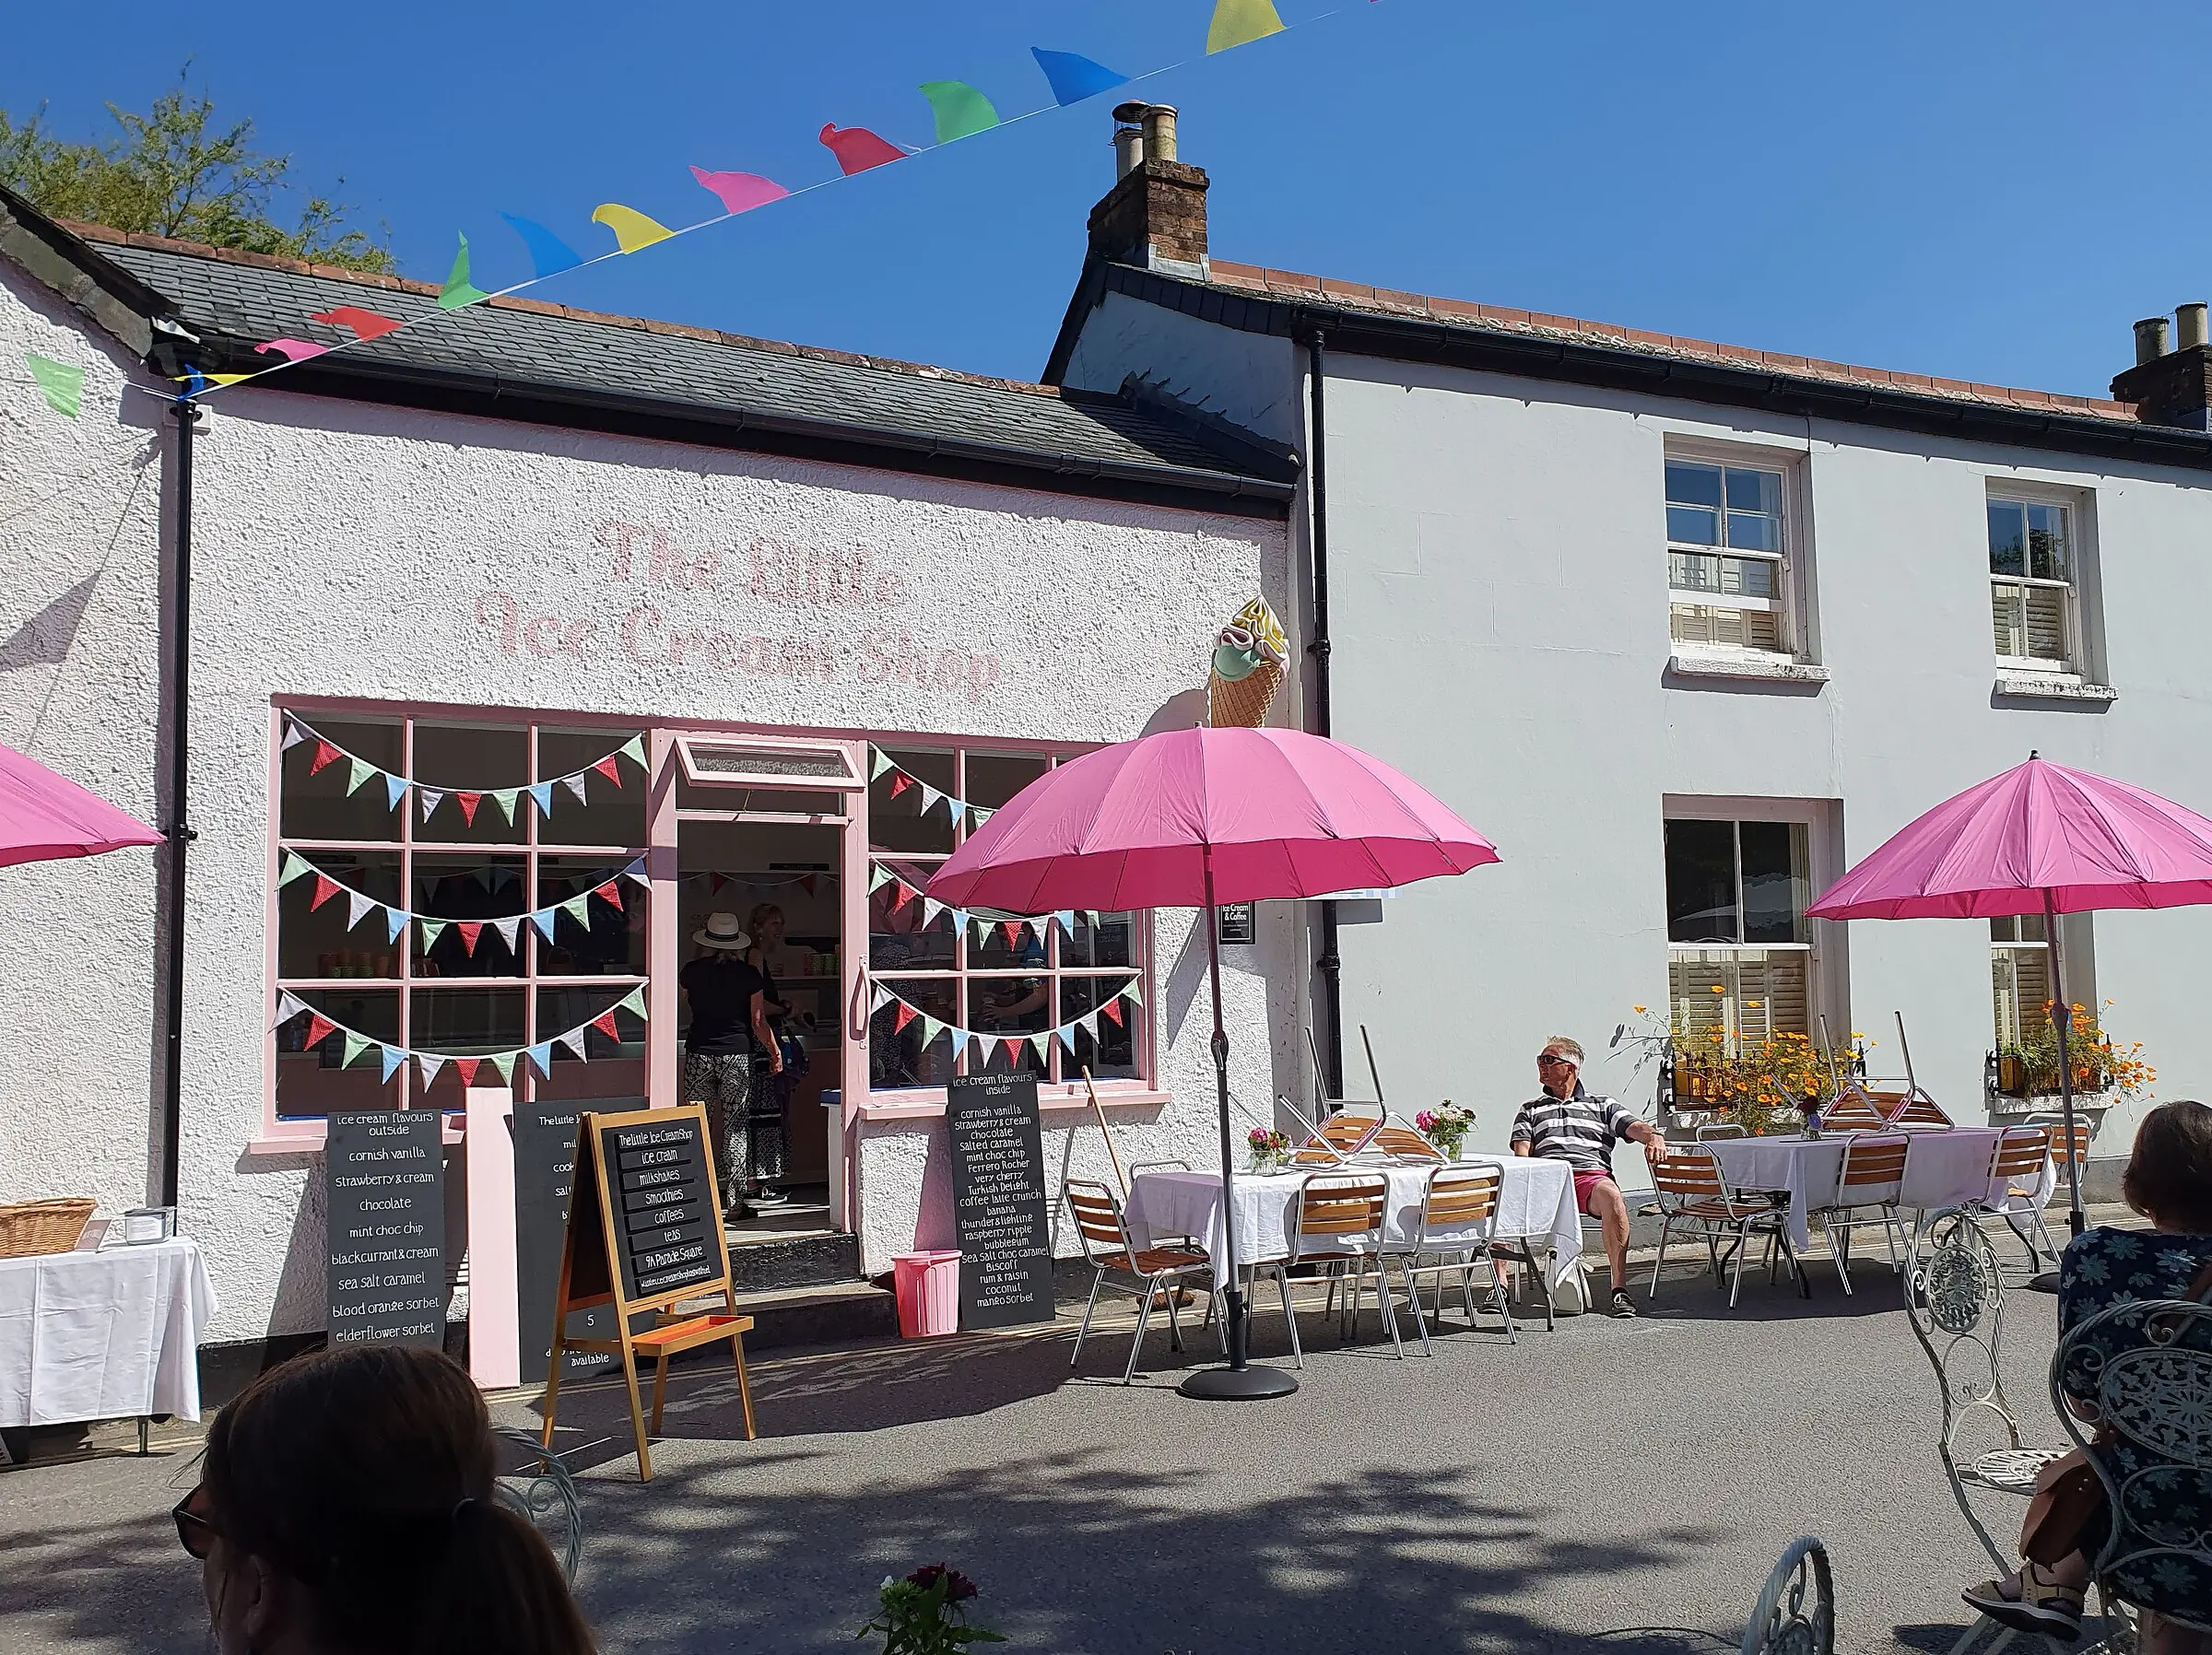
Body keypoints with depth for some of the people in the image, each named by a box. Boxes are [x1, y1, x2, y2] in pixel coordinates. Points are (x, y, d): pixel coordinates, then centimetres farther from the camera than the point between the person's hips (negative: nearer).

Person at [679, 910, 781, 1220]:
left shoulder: (691, 971, 1)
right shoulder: (748, 974, -4)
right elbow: (758, 1021, -4)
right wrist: (775, 1052, 8)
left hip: (699, 1053, 1)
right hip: (737, 1054, -1)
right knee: (736, 1128, 3)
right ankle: (734, 1203, 3)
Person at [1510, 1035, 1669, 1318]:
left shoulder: (1602, 1106, 26)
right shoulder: (1530, 1110, 30)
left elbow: (1634, 1127, 11)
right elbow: (1522, 1153, 16)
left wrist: (1653, 1136, -14)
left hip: (1591, 1173, -1)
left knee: (1611, 1196, -40)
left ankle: (1620, 1287, -36)